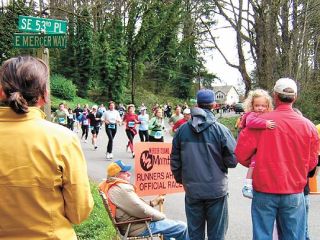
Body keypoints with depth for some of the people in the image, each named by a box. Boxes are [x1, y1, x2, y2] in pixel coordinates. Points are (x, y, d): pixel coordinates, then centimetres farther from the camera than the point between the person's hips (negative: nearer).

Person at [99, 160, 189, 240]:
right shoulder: (121, 189, -23)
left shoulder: (111, 188, 11)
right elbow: (142, 210, -24)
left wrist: (153, 203, 10)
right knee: (182, 227, -5)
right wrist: (162, 216, -9)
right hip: (139, 228, -11)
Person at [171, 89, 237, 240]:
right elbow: (233, 160, -10)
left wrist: (180, 179, 19)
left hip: (192, 190, 3)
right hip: (216, 190, -3)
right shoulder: (220, 130, -12)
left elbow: (175, 160, 4)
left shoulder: (182, 129, -3)